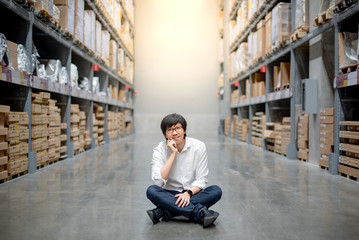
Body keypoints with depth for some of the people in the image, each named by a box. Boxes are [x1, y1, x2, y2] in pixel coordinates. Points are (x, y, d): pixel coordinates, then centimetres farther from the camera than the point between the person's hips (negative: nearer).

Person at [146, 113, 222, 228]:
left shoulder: (199, 146, -4)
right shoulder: (160, 150, -6)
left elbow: (201, 180, -4)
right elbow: (158, 182, -19)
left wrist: (188, 193, -23)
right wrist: (173, 154, -20)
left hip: (192, 194, 1)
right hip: (169, 195, -1)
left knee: (216, 191, -27)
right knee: (151, 191, -29)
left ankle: (162, 212, -31)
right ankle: (199, 212, -37)